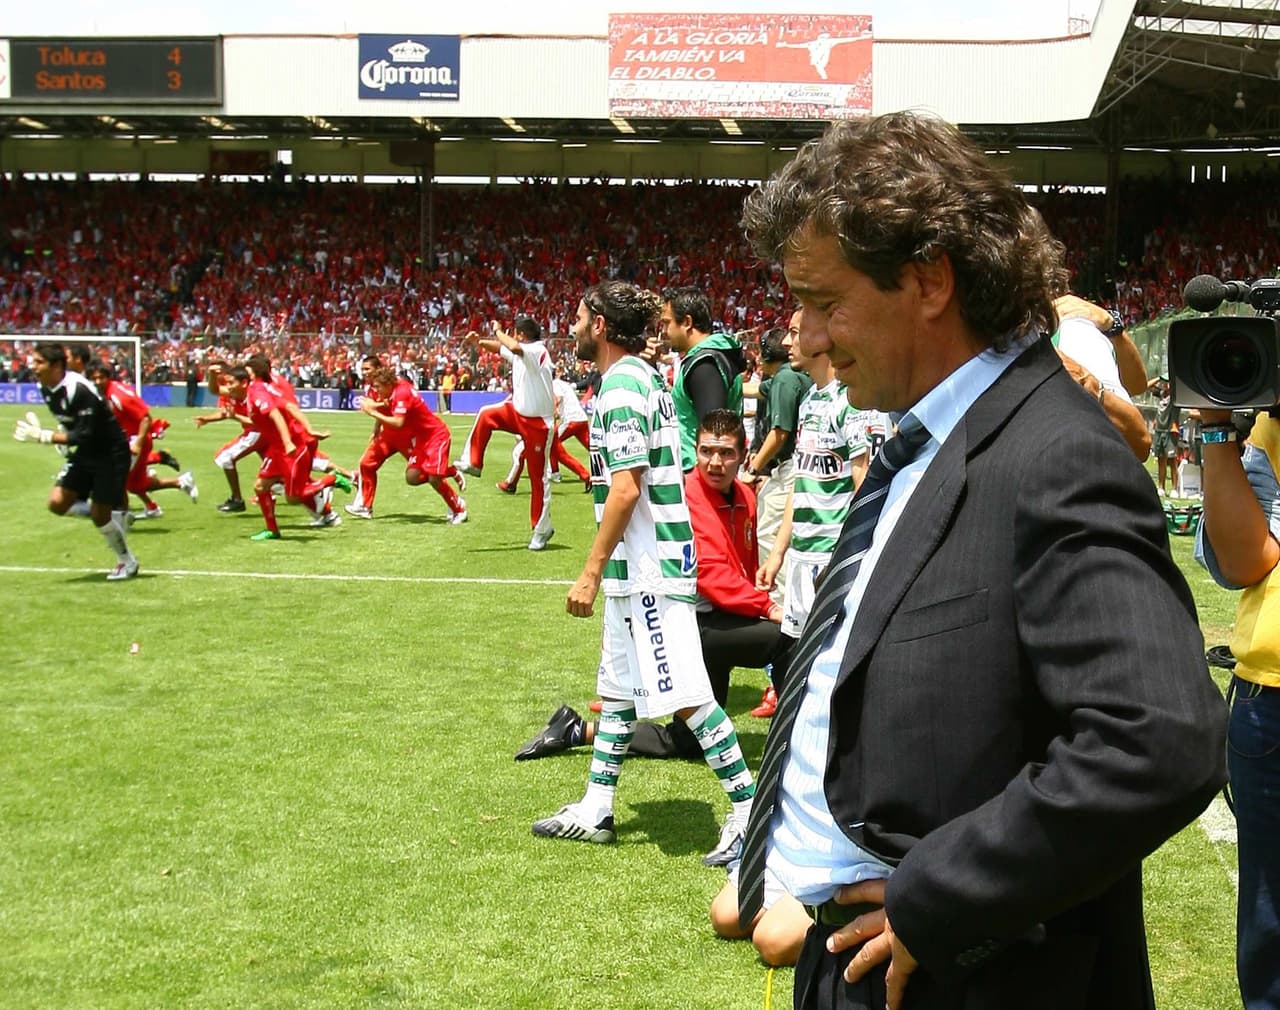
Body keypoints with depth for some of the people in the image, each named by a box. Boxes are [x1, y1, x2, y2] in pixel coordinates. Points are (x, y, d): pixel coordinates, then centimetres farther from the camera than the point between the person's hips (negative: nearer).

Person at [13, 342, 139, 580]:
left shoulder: (78, 389, -28)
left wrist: (42, 436, -28)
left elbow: (83, 436, -29)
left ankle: (127, 562, 18)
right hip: (86, 453, 8)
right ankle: (114, 516, 16)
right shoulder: (46, 389, -1)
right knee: (57, 503, -4)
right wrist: (60, 435, -1)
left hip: (111, 453, -8)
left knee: (99, 515, -5)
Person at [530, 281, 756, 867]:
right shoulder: (645, 377, 14)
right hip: (641, 565, 11)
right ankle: (595, 810, 25)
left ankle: (750, 808, -1)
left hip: (649, 565, -11)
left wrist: (590, 573, -16)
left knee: (685, 695, -8)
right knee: (618, 686, 15)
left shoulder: (621, 385, -15)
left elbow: (625, 490, -21)